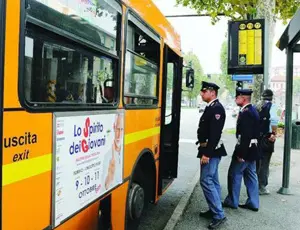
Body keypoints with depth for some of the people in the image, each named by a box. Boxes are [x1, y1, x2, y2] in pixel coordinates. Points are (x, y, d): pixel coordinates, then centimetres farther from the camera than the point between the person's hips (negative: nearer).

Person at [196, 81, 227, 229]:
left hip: (211, 151, -10)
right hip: (209, 150, 10)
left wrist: (207, 153, -24)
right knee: (213, 180, 16)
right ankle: (214, 210, 27)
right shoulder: (211, 107, 14)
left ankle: (219, 215, -1)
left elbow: (215, 133, -24)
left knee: (206, 181, -9)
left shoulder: (217, 108, -17)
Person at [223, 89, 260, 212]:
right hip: (252, 149, 10)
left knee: (234, 174, 2)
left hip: (245, 149, -10)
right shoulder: (253, 110, 12)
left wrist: (240, 153, -22)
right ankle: (253, 203, 21)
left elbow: (245, 135, -25)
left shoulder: (245, 113, -20)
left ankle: (232, 201, 14)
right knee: (251, 175, 14)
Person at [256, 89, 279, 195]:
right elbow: (274, 121, -20)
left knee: (256, 162, 16)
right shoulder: (272, 106, -6)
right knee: (264, 163, 1)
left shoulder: (257, 106, 9)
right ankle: (261, 187, 5)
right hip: (267, 138, -5)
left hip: (256, 137, 5)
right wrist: (274, 134, -13)